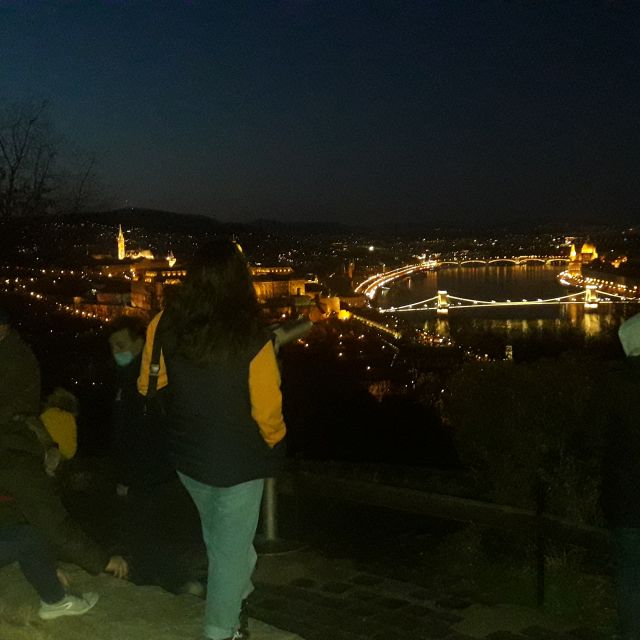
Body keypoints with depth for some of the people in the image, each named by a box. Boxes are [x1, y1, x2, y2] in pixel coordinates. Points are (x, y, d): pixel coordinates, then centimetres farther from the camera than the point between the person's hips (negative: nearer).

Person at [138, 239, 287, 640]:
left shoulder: (165, 325, -13)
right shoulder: (252, 341, -25)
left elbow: (150, 382, 2)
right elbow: (268, 412, -19)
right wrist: (273, 443, 3)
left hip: (187, 455, 5)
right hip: (238, 461, -5)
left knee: (217, 533, 29)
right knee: (230, 546, 14)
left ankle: (239, 591, 50)